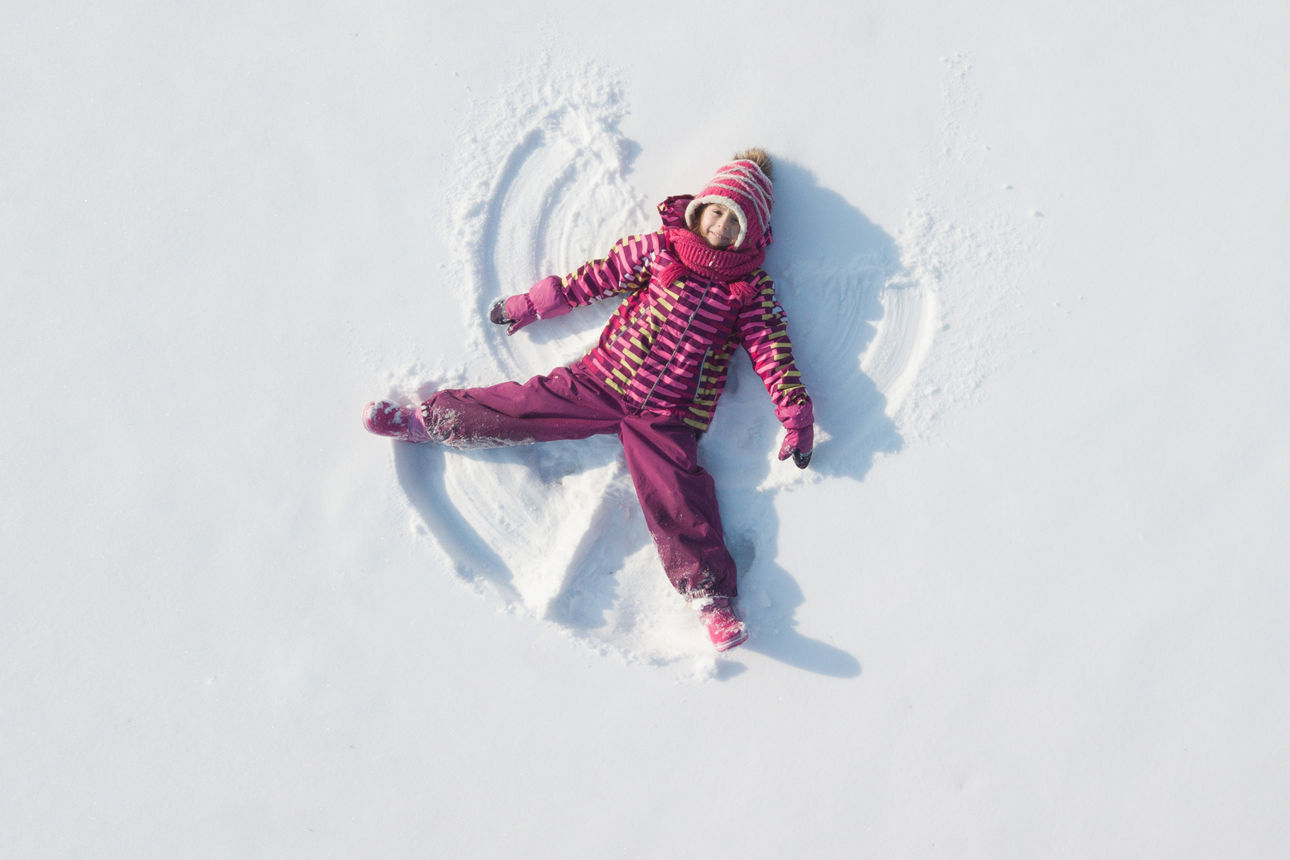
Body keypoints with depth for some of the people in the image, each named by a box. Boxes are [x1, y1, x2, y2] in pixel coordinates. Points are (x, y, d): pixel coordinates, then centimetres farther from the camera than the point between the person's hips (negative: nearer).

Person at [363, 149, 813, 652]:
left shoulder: (750, 290, 5)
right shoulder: (658, 249, 7)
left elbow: (772, 350, 4)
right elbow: (599, 275, 13)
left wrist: (796, 416, -3)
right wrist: (532, 305, 16)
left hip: (666, 418, -1)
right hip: (601, 382, 2)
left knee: (679, 500, -13)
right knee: (526, 406, -3)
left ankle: (711, 596, -13)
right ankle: (427, 421, 11)